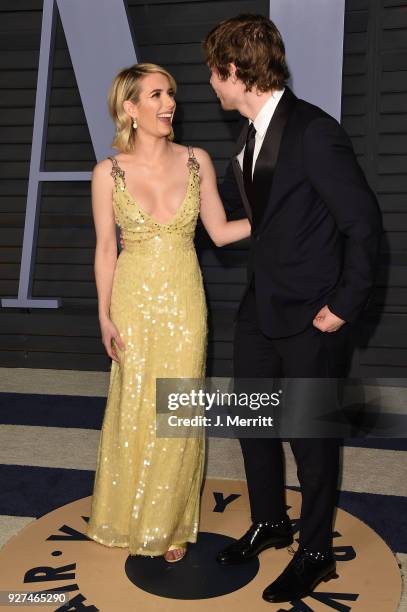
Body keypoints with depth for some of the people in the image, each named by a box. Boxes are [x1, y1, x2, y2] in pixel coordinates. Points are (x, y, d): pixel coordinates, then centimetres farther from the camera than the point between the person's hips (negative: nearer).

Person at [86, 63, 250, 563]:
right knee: (134, 409, 9)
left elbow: (219, 231, 4)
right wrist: (104, 317, -4)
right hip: (134, 301, -1)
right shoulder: (109, 173, -5)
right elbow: (105, 250, -1)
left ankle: (170, 522, 30)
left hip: (184, 301, 1)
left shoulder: (196, 162, 0)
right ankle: (130, 515, 35)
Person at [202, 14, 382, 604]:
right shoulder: (251, 136, 6)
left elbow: (363, 220, -17)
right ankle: (269, 522, 42)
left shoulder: (314, 132, -19)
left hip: (311, 320, -8)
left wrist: (345, 305, -14)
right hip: (260, 310, 8)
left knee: (311, 438, 8)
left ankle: (316, 554, 31)